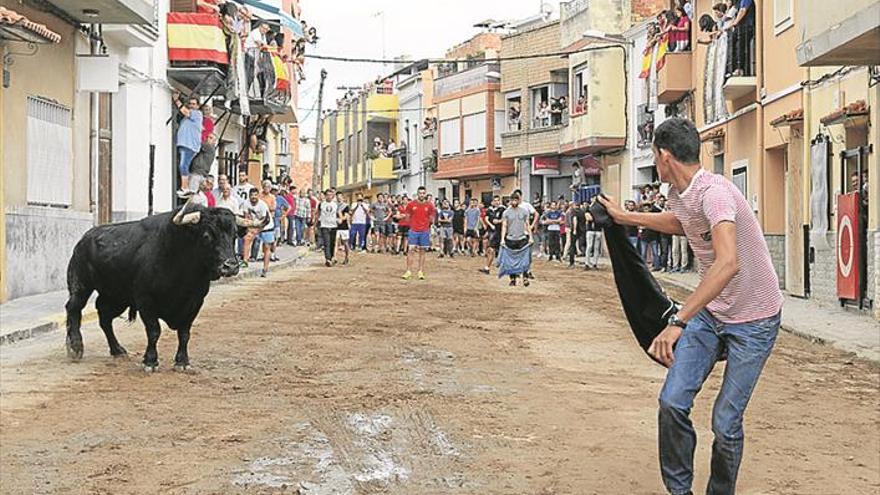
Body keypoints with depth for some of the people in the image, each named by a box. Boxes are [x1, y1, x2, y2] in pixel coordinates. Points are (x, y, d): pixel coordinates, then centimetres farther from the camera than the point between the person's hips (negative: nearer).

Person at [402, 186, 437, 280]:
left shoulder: (429, 205, 1)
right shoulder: (411, 204, 0)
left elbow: (431, 218, 11)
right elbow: (407, 216, 8)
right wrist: (411, 225, 4)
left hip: (425, 231, 1)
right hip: (413, 230, -1)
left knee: (422, 251, 4)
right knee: (411, 250, -5)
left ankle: (420, 272, 8)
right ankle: (408, 271, -2)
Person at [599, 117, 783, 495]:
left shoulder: (713, 192, -27)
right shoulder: (679, 194, 3)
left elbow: (728, 263, -42)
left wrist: (678, 322, -45)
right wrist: (624, 217, 38)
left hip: (753, 321, -7)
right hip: (709, 312, 8)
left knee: (725, 423, -4)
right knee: (672, 402, -3)